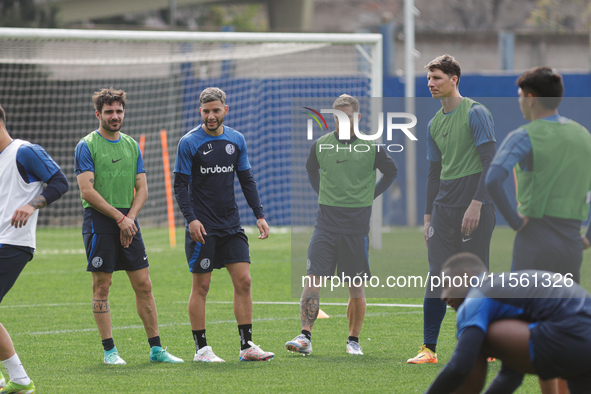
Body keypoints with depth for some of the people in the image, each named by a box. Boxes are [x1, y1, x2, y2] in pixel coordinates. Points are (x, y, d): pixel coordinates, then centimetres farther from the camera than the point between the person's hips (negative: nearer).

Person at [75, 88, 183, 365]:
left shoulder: (132, 145, 14)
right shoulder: (87, 146, -3)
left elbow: (142, 188, 12)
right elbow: (87, 191, -11)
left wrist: (130, 217, -5)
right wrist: (119, 217, -14)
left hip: (128, 222, 5)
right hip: (99, 221, -5)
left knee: (143, 285, 3)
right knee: (102, 286, -3)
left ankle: (156, 349, 7)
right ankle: (109, 350, 3)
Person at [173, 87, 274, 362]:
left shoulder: (236, 140, 9)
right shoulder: (189, 143, -5)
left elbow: (246, 180, 15)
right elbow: (181, 184, -7)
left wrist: (259, 215, 7)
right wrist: (191, 219, -19)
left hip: (231, 226, 4)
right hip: (202, 227, -4)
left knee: (243, 280, -2)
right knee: (201, 286, -1)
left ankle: (246, 346, 2)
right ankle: (201, 348, 6)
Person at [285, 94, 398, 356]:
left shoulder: (371, 147, -2)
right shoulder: (320, 145, 4)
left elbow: (391, 172, 14)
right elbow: (311, 170, 25)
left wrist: (370, 195, 6)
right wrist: (321, 193, 13)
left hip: (356, 225, -1)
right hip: (326, 224, 1)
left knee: (356, 286, 5)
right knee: (312, 280, -10)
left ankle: (354, 340, 18)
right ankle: (305, 337, -12)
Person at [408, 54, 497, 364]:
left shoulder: (475, 113, -6)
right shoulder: (435, 123, 16)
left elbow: (490, 162, -11)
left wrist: (476, 203, -19)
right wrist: (428, 216, 18)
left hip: (474, 208, -6)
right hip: (443, 208, 6)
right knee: (436, 277, -1)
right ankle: (429, 348, -2)